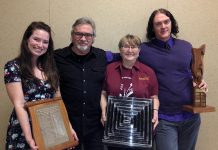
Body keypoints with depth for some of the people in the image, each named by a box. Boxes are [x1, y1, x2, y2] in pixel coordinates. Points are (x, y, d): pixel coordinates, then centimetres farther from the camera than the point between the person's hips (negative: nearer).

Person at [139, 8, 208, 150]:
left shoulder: (186, 46, 5)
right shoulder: (144, 50, -5)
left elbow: (193, 73, 16)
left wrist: (200, 83, -2)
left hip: (190, 116, 4)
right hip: (164, 119, -4)